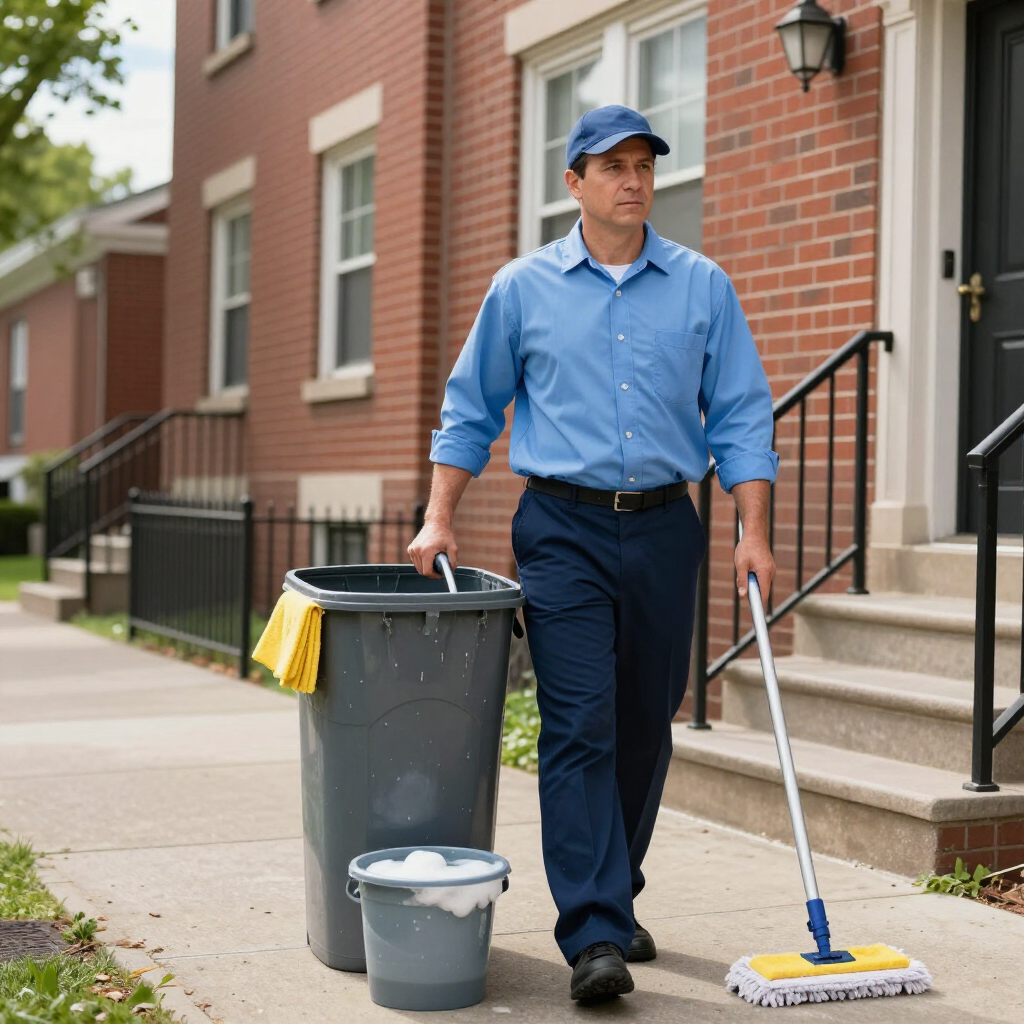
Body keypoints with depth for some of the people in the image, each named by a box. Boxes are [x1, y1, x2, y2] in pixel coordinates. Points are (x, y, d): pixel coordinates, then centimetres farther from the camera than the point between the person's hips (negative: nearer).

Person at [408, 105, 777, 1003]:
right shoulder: (522, 288, 4)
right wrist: (438, 519, 3)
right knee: (579, 728, -10)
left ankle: (612, 902, 26)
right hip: (563, 531, -2)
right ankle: (594, 938, -10)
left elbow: (741, 416, 5)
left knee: (644, 729, 9)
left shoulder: (703, 287, 6)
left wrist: (755, 533, -4)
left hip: (664, 529, 2)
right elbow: (470, 409, 10)